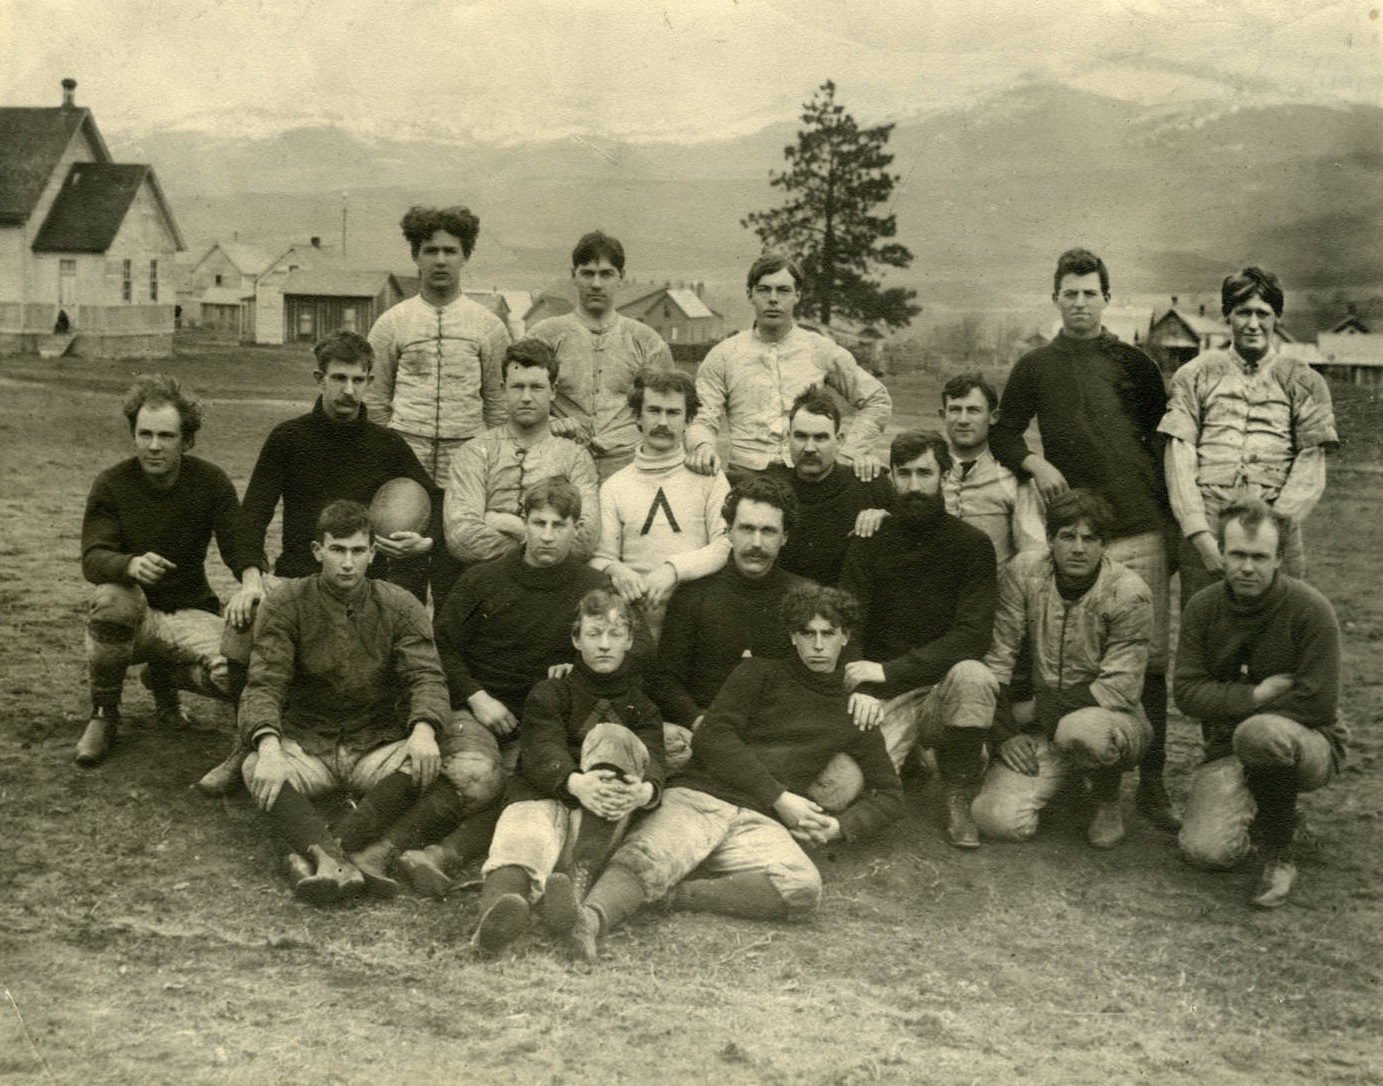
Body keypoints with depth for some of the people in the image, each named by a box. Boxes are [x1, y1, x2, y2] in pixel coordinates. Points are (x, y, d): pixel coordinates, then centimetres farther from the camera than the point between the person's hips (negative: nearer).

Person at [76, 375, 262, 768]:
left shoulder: (211, 482, -4)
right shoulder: (111, 485, -7)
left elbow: (239, 542, -12)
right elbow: (92, 559, -17)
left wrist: (251, 582, -37)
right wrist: (131, 565, -42)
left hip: (190, 614, 1)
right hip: (132, 617, -1)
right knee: (112, 597, -37)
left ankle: (164, 677, 11)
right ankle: (103, 716, -12)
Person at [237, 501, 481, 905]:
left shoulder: (400, 607, 3)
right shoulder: (286, 604, 0)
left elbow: (425, 677, -8)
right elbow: (264, 684, -10)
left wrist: (424, 728, -32)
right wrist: (268, 743, -32)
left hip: (379, 745, 1)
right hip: (306, 743, -1)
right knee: (258, 771, -34)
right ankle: (335, 863, -56)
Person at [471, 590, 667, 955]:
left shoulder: (642, 707, 24)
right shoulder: (549, 694, 19)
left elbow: (653, 760, 1)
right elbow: (542, 753, -3)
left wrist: (646, 790, -28)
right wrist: (576, 783, -30)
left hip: (604, 822, 1)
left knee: (611, 737, -28)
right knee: (524, 839, -37)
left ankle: (575, 876, -47)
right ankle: (500, 900, -75)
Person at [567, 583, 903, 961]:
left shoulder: (853, 715, 24)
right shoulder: (760, 674, 16)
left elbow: (889, 794, 26)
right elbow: (712, 738, 3)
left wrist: (841, 826, 4)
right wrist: (779, 797, -4)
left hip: (758, 821, 1)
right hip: (699, 796, -1)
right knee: (648, 857, -34)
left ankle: (672, 894, -37)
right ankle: (590, 918, -52)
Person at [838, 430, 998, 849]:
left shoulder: (971, 544, -2)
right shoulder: (870, 543, 2)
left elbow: (973, 634, -13)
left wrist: (890, 671, -21)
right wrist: (863, 691, -23)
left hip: (942, 688, 0)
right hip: (884, 698, 1)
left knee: (971, 674, -36)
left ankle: (958, 798, -11)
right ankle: (911, 753, 13)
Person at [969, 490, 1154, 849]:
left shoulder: (1129, 593, -15)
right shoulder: (1023, 571, -6)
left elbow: (1120, 687, -17)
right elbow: (996, 657, -1)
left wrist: (1040, 714, -18)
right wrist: (1003, 731, -9)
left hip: (1113, 719, -3)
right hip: (1043, 724, 4)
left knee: (1081, 731, -41)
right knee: (998, 820, -18)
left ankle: (1107, 800, -4)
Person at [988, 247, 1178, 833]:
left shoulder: (1135, 364, 12)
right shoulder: (1035, 367, 10)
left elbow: (1163, 441, 15)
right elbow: (1003, 434, 13)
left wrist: (1170, 519, 7)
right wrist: (1036, 463, -8)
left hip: (1142, 531, 1)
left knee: (1150, 659, -3)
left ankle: (1151, 785, 4)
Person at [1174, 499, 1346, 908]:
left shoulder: (1311, 609, -15)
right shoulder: (1202, 608, -3)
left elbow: (1318, 705, -16)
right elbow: (1188, 694, -5)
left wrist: (1241, 710, -12)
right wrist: (1256, 696, -18)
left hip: (1312, 745, -3)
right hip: (1228, 749, 3)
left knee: (1258, 733, -39)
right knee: (1205, 850, -21)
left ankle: (1278, 858, -15)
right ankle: (1252, 812, 17)